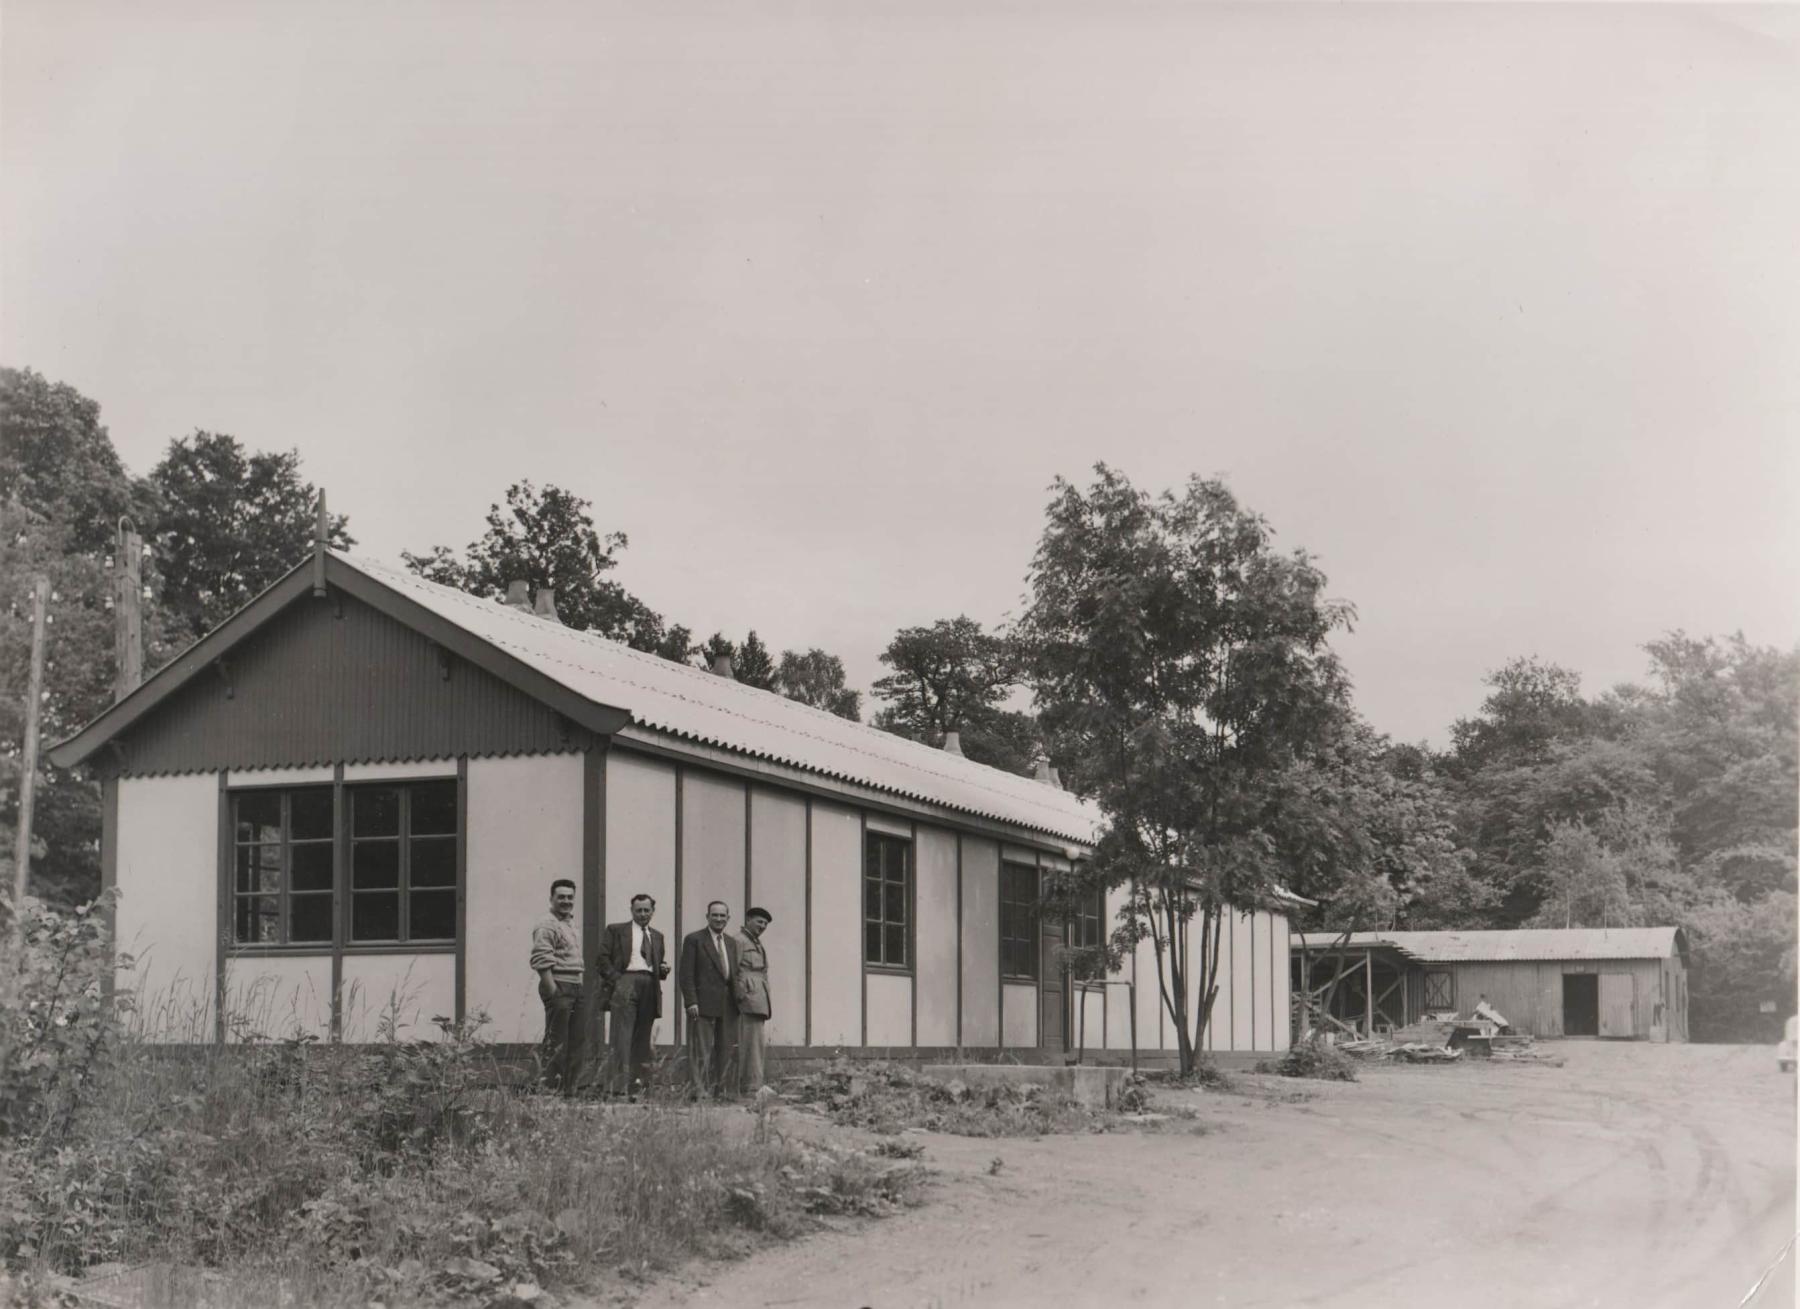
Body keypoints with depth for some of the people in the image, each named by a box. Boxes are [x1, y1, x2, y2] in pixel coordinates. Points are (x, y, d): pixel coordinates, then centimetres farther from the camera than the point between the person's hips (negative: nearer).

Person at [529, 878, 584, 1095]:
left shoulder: (572, 925, 20)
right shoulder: (546, 925, -9)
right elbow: (541, 962, -16)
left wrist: (580, 987, 17)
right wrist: (553, 992, -22)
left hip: (576, 986, 9)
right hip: (558, 985, -9)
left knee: (575, 1042, 11)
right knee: (556, 1043, -8)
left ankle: (568, 1089, 17)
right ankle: (549, 1089, -6)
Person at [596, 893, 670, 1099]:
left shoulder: (657, 936, 24)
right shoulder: (615, 931, 9)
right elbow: (602, 959, 2)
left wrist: (663, 969, 5)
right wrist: (616, 980, -10)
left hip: (649, 987, 5)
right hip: (625, 982, -5)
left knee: (642, 1039, 2)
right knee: (622, 1036, -14)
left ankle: (635, 1086, 4)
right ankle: (619, 1084, -20)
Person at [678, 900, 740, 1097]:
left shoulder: (732, 943, 18)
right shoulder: (694, 940, 0)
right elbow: (686, 975, -6)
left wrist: (737, 1002, 10)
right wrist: (691, 1002, -15)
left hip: (727, 1007, 6)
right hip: (703, 1005, -6)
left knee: (724, 1051, 6)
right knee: (702, 1051, -6)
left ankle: (719, 1090, 12)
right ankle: (700, 1091, -5)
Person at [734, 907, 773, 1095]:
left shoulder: (757, 943, 24)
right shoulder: (739, 941, -7)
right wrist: (742, 995, -17)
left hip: (759, 1001, 10)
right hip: (749, 1000, -10)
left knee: (754, 1043, 8)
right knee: (752, 1043, -11)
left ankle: (753, 1085, 10)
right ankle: (753, 1087, -12)